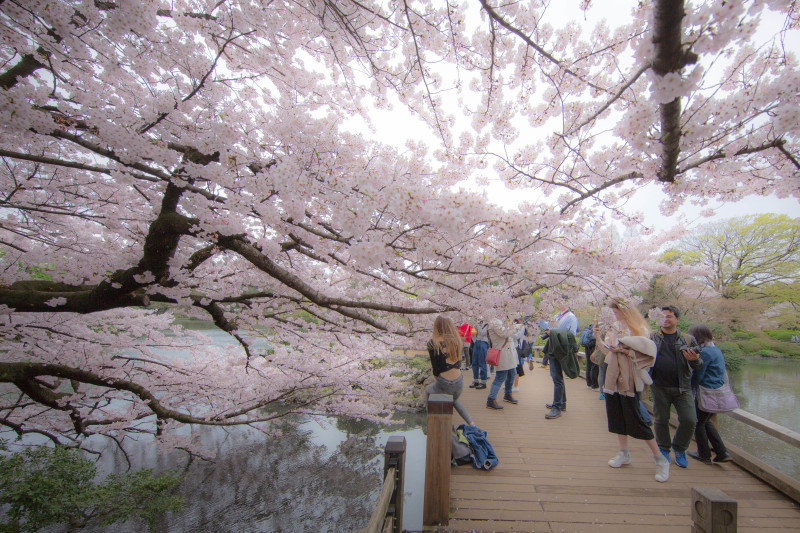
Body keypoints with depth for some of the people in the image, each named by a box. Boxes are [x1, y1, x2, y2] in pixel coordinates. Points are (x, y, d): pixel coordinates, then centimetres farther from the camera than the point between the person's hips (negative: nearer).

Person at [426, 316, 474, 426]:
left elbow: (435, 369, -8)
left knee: (428, 390, 31)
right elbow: (458, 363, 8)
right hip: (459, 383, 5)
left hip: (444, 385, -4)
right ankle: (471, 424, 29)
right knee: (454, 400, 38)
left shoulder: (433, 343, -12)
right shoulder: (457, 340, 1)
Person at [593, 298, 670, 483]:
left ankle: (660, 459, 13)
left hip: (629, 378, -6)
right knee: (617, 415, 12)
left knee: (634, 419, -3)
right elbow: (607, 352, 9)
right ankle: (624, 453, 27)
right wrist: (598, 337, -1)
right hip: (613, 375, 6)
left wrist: (623, 349, -20)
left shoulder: (639, 329, -8)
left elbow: (644, 353, -16)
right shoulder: (613, 328, 8)